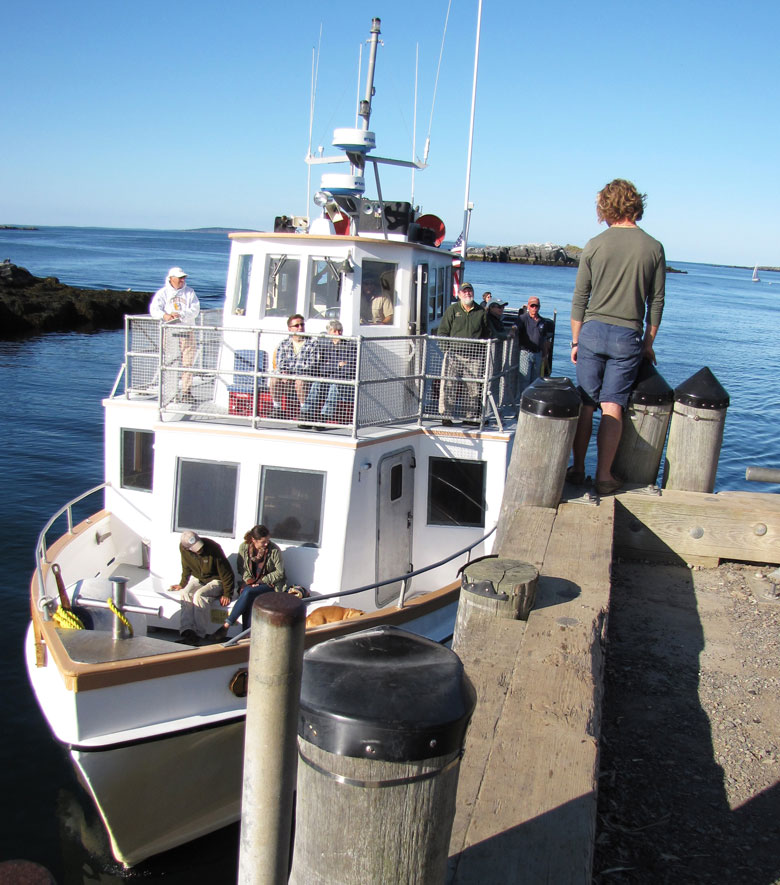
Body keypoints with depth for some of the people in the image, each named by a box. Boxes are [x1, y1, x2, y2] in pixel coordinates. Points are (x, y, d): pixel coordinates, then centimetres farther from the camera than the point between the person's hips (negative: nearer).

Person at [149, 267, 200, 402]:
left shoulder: (189, 292, 10)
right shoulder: (162, 293, 5)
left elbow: (195, 309, -2)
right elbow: (154, 309, -7)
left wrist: (180, 315, -18)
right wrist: (164, 316, -28)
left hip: (187, 331, 1)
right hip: (169, 333, -1)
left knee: (187, 363, 0)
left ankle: (186, 392, 7)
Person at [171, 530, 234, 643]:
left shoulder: (212, 548, -28)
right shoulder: (183, 548, -12)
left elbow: (226, 573, -18)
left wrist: (227, 594, -17)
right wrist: (182, 584, 21)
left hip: (215, 580, -5)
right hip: (197, 578, 5)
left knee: (199, 595, -32)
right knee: (186, 593, -26)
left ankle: (200, 634, -27)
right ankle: (187, 630, -31)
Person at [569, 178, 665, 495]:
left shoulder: (594, 246, -2)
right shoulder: (654, 248, -1)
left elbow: (579, 299, 1)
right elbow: (656, 303, 3)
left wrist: (576, 340, 10)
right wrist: (648, 344, 13)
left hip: (593, 330, 0)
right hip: (628, 337, 0)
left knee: (585, 405, 8)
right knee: (612, 408, 3)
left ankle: (578, 469, 15)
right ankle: (604, 476, 5)